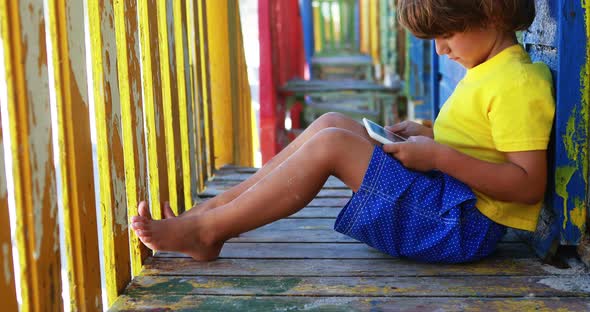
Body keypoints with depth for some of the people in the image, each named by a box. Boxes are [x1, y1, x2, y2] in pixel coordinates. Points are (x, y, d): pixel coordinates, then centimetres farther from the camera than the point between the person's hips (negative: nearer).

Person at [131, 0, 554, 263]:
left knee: (331, 145, -20)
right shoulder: (488, 71, 14)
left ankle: (205, 231, -12)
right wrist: (428, 134, 11)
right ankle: (210, 210, -1)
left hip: (463, 223, -10)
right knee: (332, 123, 2)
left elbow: (529, 185, -22)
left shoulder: (518, 84, -17)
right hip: (444, 201, 10)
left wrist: (438, 156, -24)